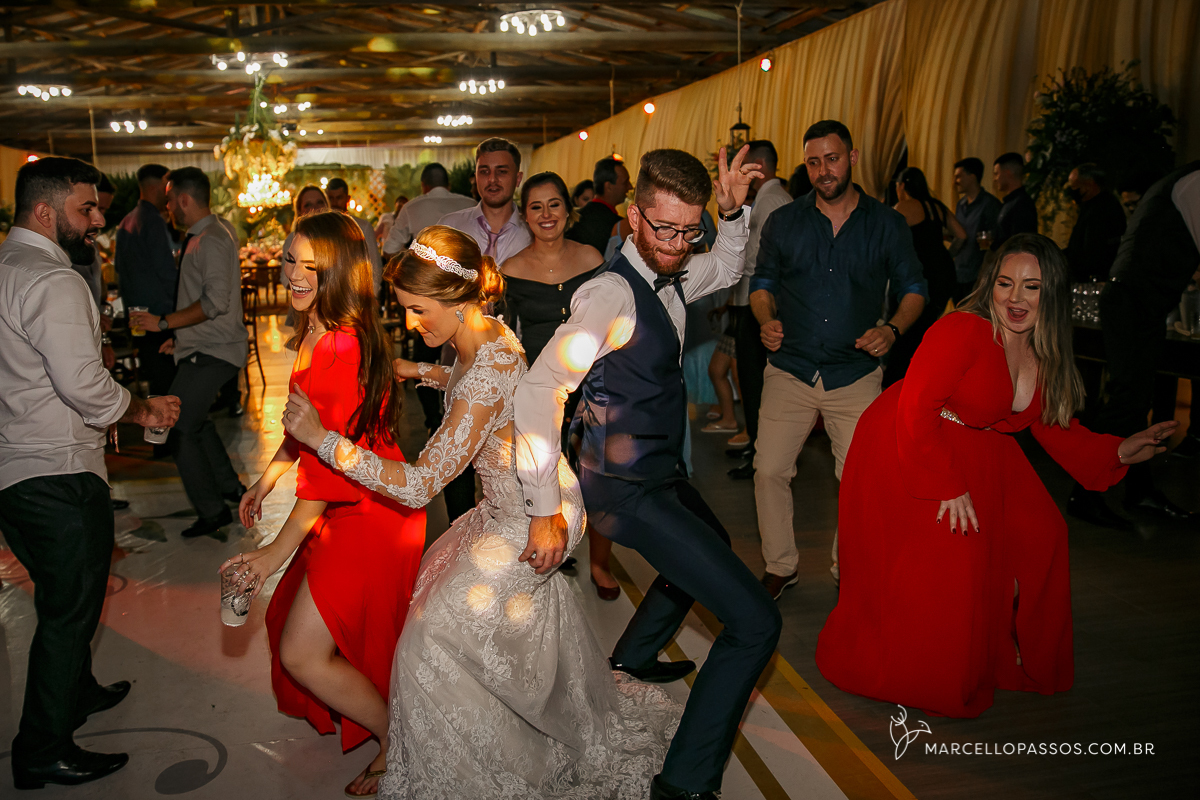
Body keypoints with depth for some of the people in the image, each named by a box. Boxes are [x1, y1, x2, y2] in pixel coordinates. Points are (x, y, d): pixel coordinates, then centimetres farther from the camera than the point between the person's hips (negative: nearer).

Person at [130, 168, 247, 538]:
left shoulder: (211, 240, -18)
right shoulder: (199, 237, 14)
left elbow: (216, 302, -27)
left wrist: (164, 322, -21)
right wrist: (180, 335, 20)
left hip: (212, 353, -11)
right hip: (203, 348, 11)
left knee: (177, 426, -9)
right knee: (194, 421, 23)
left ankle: (212, 510, 1)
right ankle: (230, 488, 35)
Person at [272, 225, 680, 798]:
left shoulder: (488, 373, -33)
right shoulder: (491, 333, -4)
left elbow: (417, 487, -34)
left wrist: (321, 437, -31)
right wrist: (420, 372, 9)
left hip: (530, 523, -10)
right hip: (534, 504, 10)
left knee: (434, 638, -1)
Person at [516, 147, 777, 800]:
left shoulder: (668, 276, 1)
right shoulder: (612, 293, -26)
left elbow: (726, 269, 23)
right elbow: (538, 391, -33)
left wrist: (734, 212, 2)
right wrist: (546, 509, -32)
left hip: (660, 472, 10)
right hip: (629, 491, -10)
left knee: (711, 545, 36)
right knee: (755, 622, -12)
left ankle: (635, 654, 53)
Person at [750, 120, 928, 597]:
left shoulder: (887, 225, 3)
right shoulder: (783, 222, 5)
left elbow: (913, 289, 8)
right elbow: (762, 284, 12)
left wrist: (893, 329, -12)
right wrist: (767, 320, -9)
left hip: (856, 375, -1)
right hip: (790, 372, 1)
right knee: (769, 471, -2)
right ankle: (780, 566, 18)